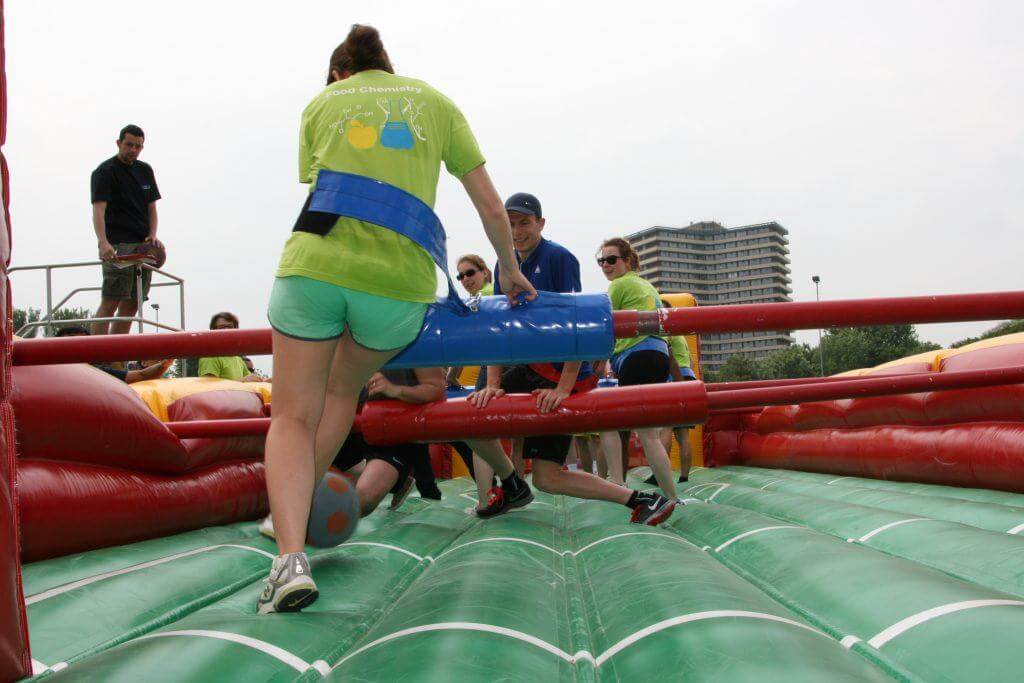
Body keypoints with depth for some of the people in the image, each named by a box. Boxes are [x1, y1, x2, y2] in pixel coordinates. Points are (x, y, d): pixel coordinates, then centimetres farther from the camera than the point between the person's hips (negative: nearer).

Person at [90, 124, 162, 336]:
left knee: (131, 306, 6)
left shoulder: (145, 170, 17)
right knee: (110, 302, -13)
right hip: (118, 247, -7)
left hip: (143, 247, 7)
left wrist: (152, 235, 1)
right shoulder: (105, 171, -3)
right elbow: (98, 209, -15)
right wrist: (103, 243, -30)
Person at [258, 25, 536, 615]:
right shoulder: (434, 101, 24)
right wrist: (513, 272, 35)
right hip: (400, 279, 1)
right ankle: (295, 513, 32)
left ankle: (291, 555, -10)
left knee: (293, 418, 8)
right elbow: (491, 205, 23)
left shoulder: (322, 103, 24)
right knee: (343, 391, 26)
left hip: (315, 263, -1)